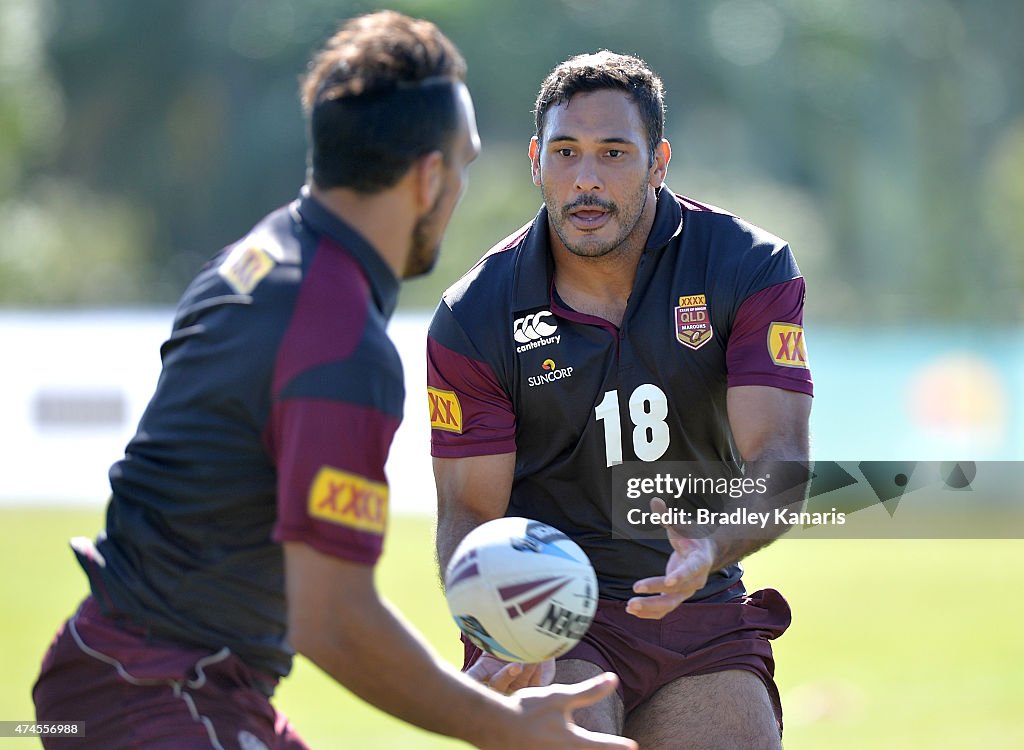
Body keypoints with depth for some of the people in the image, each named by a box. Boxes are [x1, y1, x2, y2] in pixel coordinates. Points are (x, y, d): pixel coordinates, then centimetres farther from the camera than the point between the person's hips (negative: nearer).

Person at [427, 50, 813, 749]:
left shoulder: (752, 268, -7)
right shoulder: (474, 318, -9)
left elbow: (778, 457, -15)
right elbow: (468, 511, -7)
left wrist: (712, 547, -37)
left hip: (705, 616, 2)